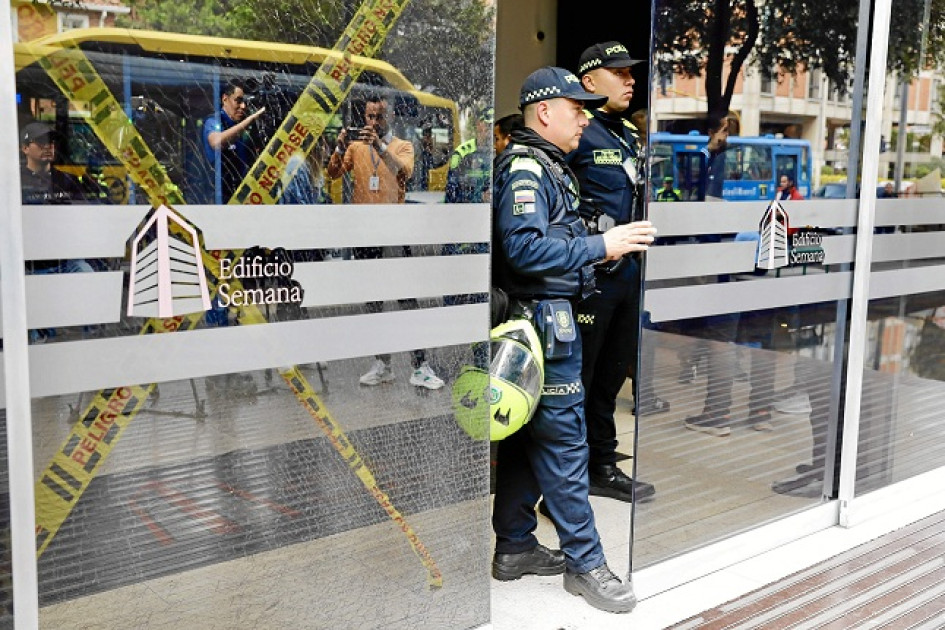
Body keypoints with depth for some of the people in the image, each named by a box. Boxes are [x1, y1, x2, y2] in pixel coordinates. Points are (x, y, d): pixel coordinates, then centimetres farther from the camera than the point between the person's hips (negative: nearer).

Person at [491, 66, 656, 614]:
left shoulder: (550, 167, 20)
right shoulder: (524, 168, -13)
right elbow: (525, 248, -24)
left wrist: (608, 244, 10)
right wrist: (601, 246, -22)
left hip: (552, 317, 10)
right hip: (544, 317, -10)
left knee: (529, 435, 14)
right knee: (563, 439, -4)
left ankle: (514, 546, 24)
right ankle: (585, 562, 6)